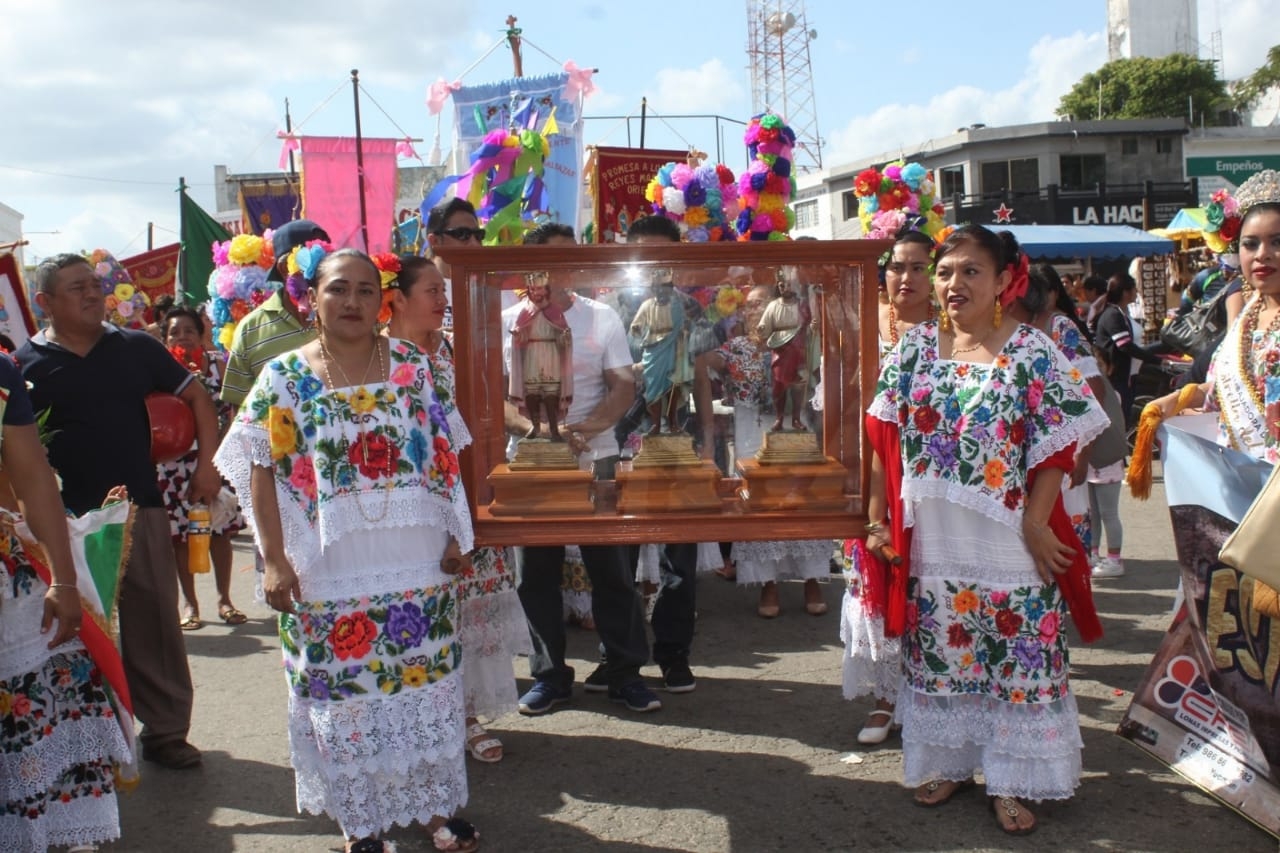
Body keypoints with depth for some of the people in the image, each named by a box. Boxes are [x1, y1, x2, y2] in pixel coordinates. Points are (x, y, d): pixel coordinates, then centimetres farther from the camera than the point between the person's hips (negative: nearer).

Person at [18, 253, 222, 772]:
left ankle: (166, 731, 19)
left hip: (141, 510, 2)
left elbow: (196, 397, 11)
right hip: (68, 520, -1)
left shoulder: (136, 348, 6)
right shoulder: (25, 364, 1)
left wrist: (205, 465, 3)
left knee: (156, 623, 6)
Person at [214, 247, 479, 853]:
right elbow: (263, 471, -2)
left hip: (415, 564, 1)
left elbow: (442, 455, 5)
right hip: (328, 571, -1)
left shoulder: (413, 365, 2)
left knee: (424, 683, 10)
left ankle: (435, 803, 29)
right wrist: (275, 560, -7)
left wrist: (453, 536, 1)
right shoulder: (284, 377, -2)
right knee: (344, 691, 8)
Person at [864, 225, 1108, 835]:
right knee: (938, 652, 12)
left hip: (1006, 541, -3)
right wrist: (877, 518, 1)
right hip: (930, 539, 3)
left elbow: (1055, 447, -7)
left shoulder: (1032, 353, -4)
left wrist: (1035, 526, -13)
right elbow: (886, 442, 4)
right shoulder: (914, 349, 4)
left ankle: (1011, 782, 20)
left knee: (1017, 653, 5)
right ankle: (946, 762, 30)